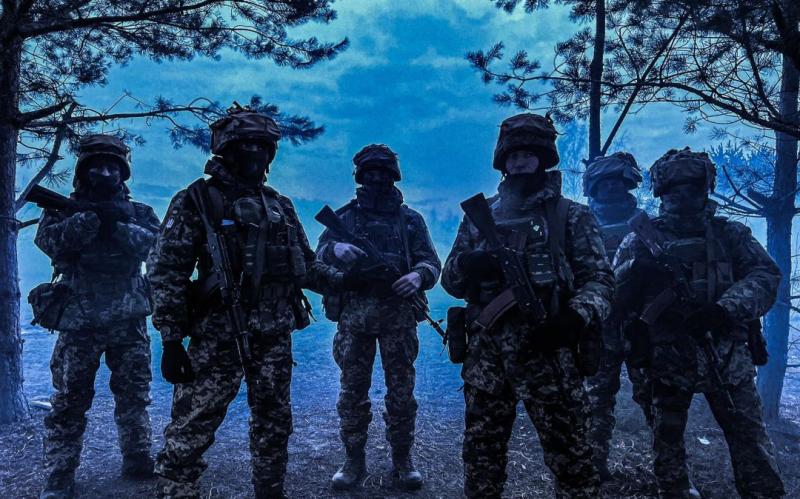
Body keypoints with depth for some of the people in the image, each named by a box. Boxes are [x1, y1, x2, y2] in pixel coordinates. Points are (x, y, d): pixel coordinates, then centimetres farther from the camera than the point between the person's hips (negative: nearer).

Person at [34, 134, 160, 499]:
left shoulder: (138, 212, 8)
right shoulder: (64, 208, 4)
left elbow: (154, 242, -9)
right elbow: (49, 241, -14)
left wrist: (118, 224, -23)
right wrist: (90, 216, -25)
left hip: (129, 320, 2)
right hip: (80, 321, -2)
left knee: (135, 395, 11)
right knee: (69, 401, 3)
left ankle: (138, 460, 24)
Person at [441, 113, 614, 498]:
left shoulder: (571, 216, 6)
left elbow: (600, 278, 0)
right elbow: (450, 279, 12)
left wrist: (576, 316, -20)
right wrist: (468, 265, -12)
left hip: (547, 350, -3)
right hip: (485, 352, 3)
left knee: (570, 456, 2)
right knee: (481, 453, 13)